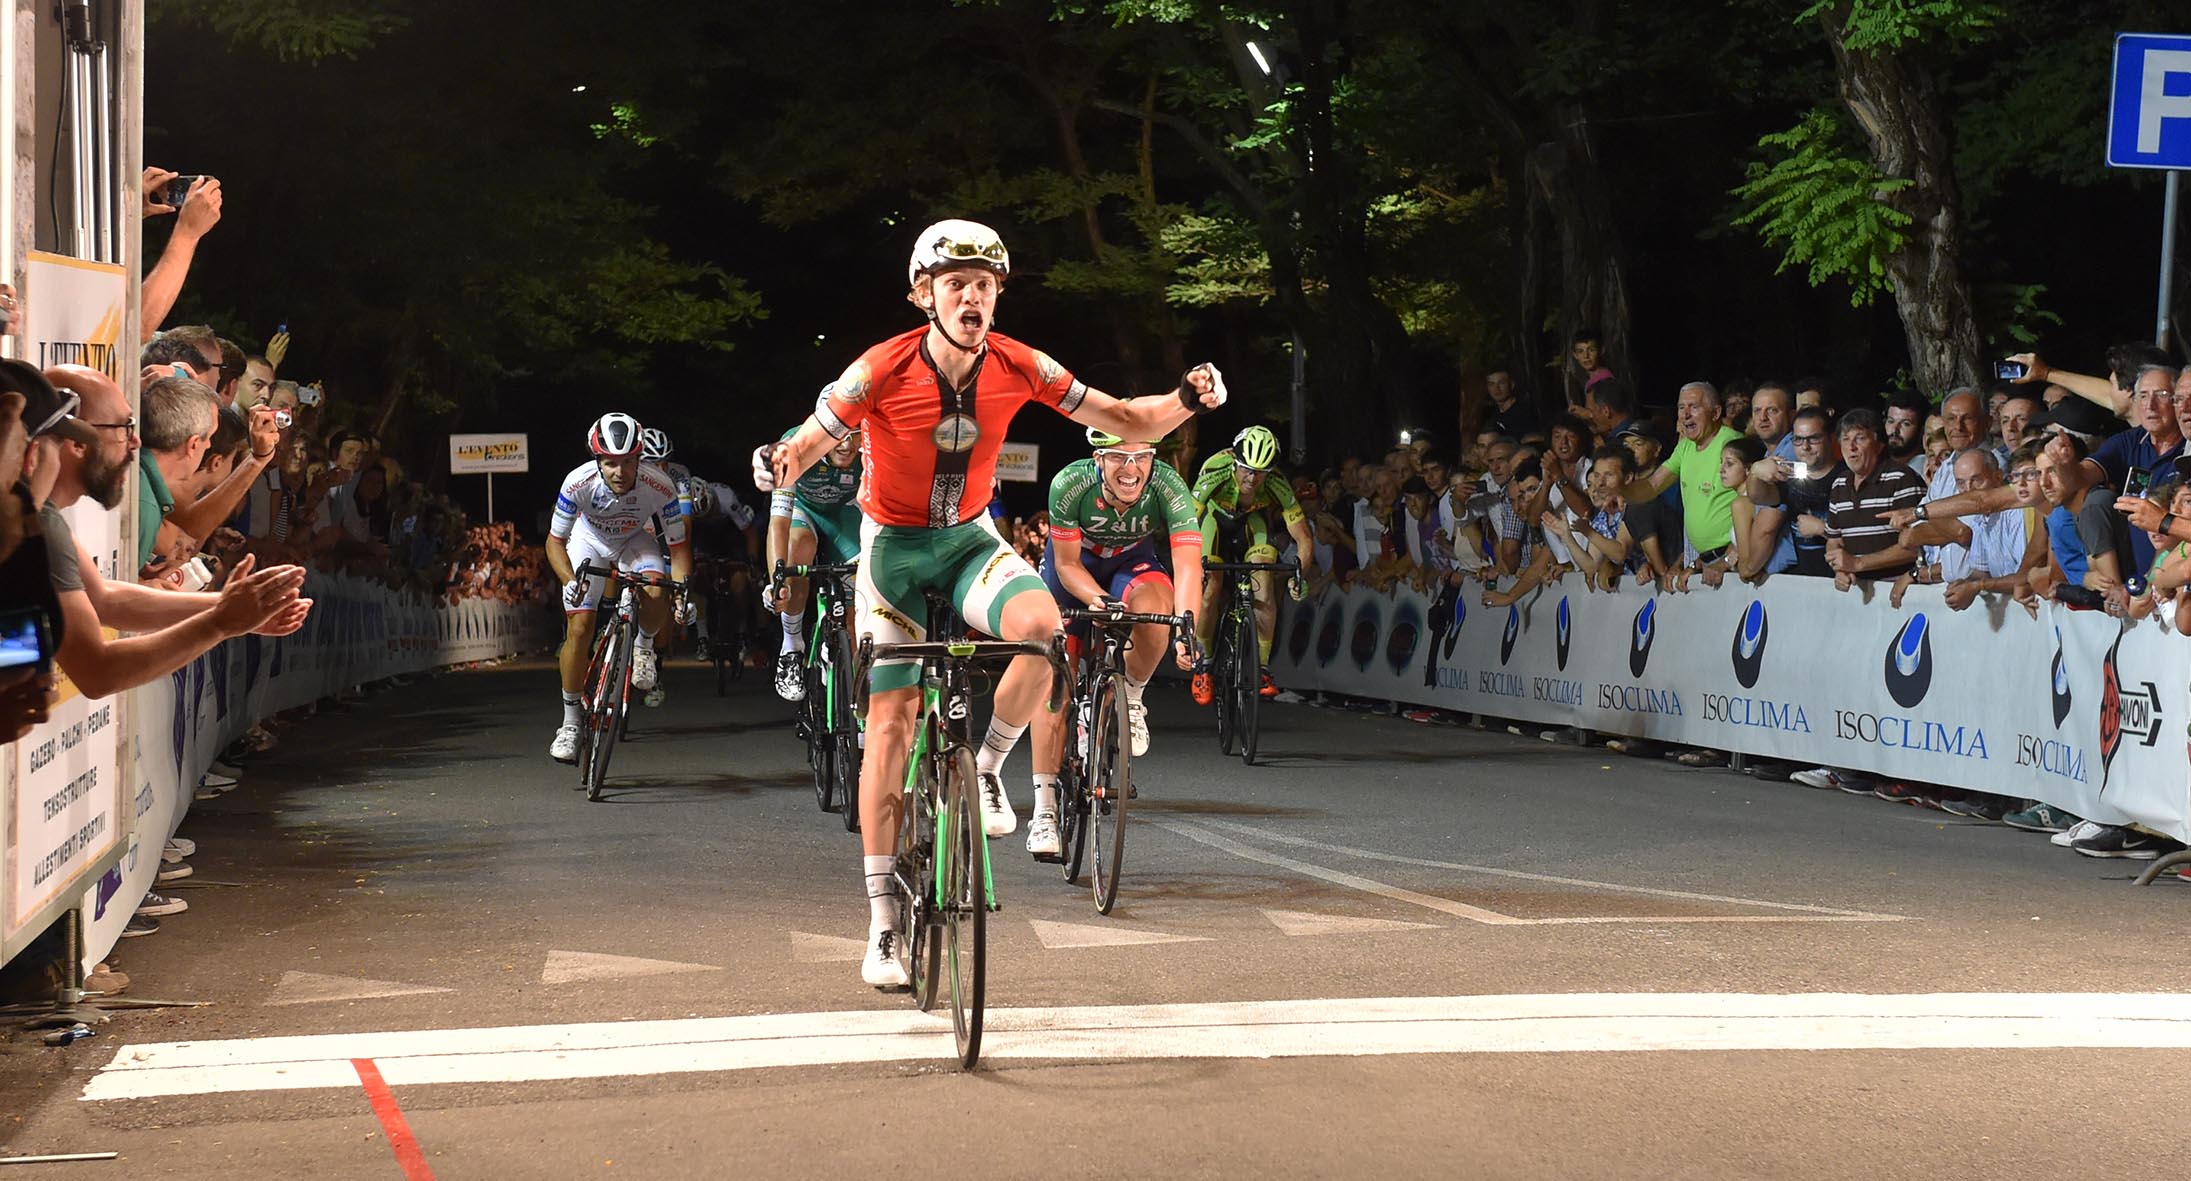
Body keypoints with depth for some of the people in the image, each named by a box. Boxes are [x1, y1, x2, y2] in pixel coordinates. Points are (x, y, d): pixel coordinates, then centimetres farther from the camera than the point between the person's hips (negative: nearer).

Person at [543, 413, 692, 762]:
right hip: (589, 540, 0)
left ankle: (644, 648, 4)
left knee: (657, 594, -30)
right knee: (579, 626, -13)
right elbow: (555, 541, -23)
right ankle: (570, 722, 1)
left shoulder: (658, 486, -33)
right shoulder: (579, 483, -34)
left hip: (633, 540, 0)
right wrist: (570, 581, -40)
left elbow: (678, 546, -22)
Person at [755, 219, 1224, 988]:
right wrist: (779, 463, -41)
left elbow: (1123, 421, -7)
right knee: (890, 723, -3)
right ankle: (883, 924, 4)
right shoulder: (884, 370, -21)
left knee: (1039, 622, -33)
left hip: (969, 538, 2)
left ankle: (987, 766, -5)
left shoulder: (1019, 367, -14)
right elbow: (807, 444, -17)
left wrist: (1188, 401, -26)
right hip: (894, 544, -1)